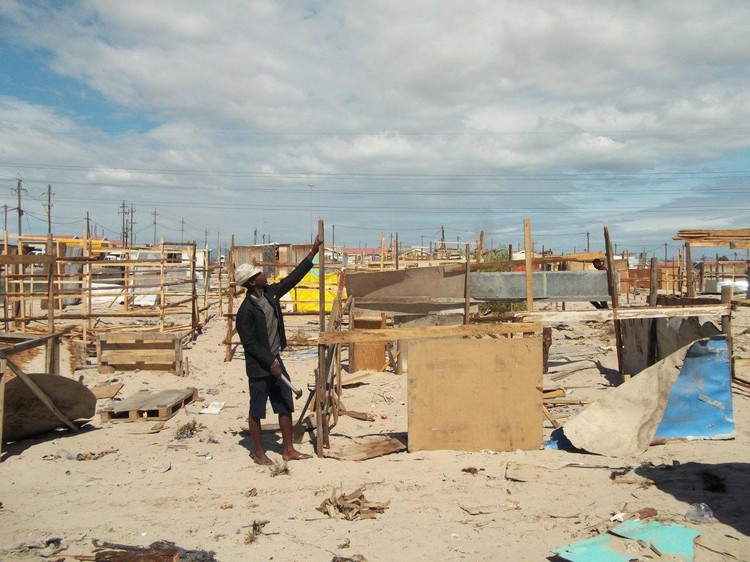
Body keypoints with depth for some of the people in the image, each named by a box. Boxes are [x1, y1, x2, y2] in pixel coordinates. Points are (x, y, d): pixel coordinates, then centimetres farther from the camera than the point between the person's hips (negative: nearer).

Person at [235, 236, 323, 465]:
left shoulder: (270, 293, 3)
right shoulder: (246, 310, -18)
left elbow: (293, 277, 8)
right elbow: (250, 344, -17)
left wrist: (313, 253, 6)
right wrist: (270, 362, -18)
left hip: (275, 361, 8)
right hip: (258, 367, -8)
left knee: (286, 406, 11)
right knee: (257, 411, 6)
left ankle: (288, 450, 22)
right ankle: (259, 453, 19)